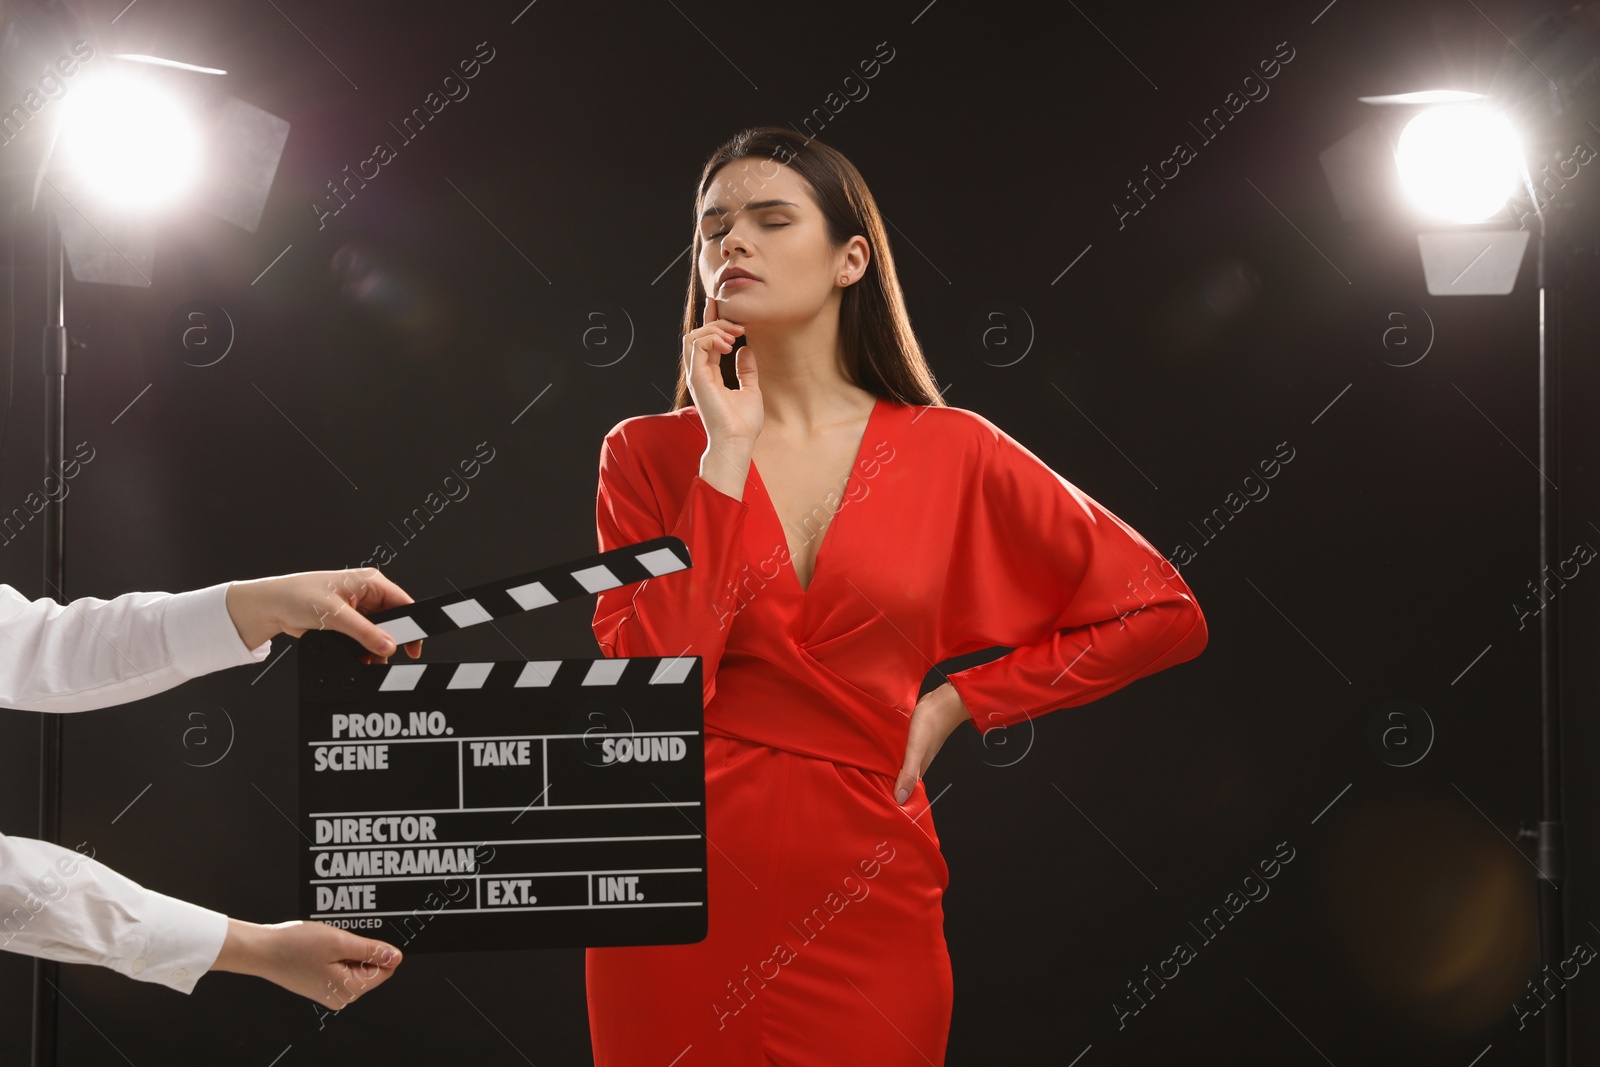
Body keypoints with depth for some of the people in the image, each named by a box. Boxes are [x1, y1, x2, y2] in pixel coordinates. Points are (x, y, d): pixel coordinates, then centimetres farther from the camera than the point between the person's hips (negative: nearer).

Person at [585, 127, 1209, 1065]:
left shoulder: (952, 453, 1)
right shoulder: (649, 452, 1)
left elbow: (1165, 615, 5)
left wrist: (956, 704, 0)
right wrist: (727, 455, -12)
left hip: (863, 916, 0)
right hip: (683, 896, 0)